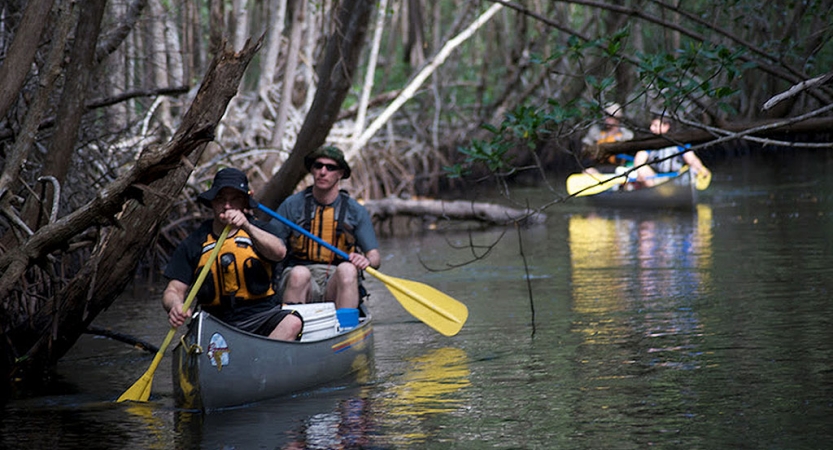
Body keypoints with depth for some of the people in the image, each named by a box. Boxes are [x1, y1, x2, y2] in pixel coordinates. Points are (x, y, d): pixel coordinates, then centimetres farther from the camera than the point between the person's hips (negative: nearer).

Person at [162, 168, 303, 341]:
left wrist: (247, 227, -30)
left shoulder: (260, 229, 9)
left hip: (262, 317, 0)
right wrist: (175, 306, -19)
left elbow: (279, 252, -13)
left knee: (292, 322, -33)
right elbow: (174, 290, 6)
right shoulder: (194, 243, 10)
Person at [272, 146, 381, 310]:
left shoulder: (356, 211, 9)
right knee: (299, 273, -34)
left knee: (347, 269, -32)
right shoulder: (292, 205, 8)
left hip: (337, 284, 1)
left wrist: (366, 261, -18)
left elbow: (375, 256, 6)